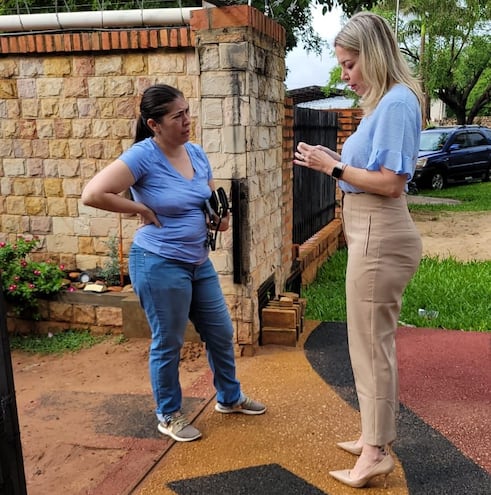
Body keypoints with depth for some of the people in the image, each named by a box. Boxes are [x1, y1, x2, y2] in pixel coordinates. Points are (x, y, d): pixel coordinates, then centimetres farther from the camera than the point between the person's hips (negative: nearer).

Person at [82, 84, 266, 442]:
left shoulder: (197, 153, 4)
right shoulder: (143, 156, -18)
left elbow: (212, 199, 19)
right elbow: (93, 194, -27)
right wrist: (142, 210, -19)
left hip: (199, 262, 7)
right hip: (159, 264, -7)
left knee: (221, 333, 17)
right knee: (168, 344, 7)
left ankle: (229, 397, 39)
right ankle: (169, 416, 29)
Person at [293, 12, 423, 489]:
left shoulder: (396, 101, -15)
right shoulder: (384, 102, 14)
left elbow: (390, 182, -20)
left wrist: (332, 167, -15)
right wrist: (334, 159, 8)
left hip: (379, 237, -10)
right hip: (371, 235, 10)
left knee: (370, 343, 0)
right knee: (373, 341, 17)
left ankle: (376, 452, 15)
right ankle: (375, 437, 32)